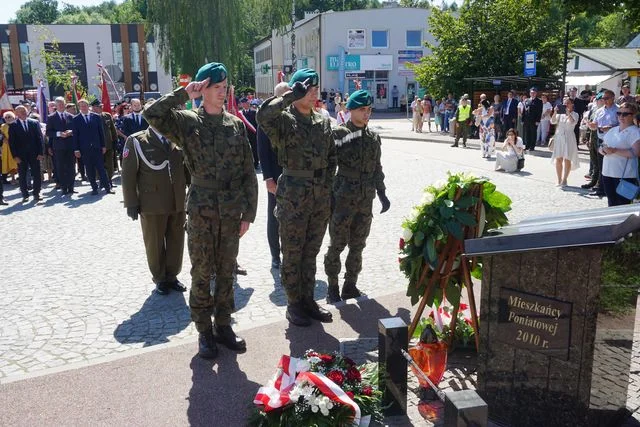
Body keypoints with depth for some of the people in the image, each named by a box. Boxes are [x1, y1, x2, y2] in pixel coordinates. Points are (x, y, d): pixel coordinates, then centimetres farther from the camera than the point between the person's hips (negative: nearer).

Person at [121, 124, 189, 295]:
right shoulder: (136, 142, -5)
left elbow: (188, 169, 11)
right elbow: (128, 175, -5)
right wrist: (131, 203, -7)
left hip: (178, 203, 4)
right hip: (152, 205, -3)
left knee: (176, 242, 11)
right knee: (155, 244, 9)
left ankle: (172, 276, 29)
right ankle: (160, 279, 27)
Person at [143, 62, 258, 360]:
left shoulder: (236, 125, 6)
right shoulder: (187, 122, -1)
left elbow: (248, 173, 6)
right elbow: (151, 114, -19)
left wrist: (248, 212, 2)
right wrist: (183, 94, -14)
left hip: (231, 212, 3)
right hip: (201, 211, -2)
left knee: (226, 272, 12)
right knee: (201, 274, 6)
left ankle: (223, 325, 27)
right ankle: (204, 331, 20)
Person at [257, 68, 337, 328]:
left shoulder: (323, 122, 9)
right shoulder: (284, 119, -8)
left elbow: (332, 156, 20)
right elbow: (263, 115, -32)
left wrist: (328, 182, 10)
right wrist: (291, 96, -27)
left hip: (321, 198, 6)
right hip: (293, 197, -5)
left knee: (311, 253, 16)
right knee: (292, 255, 6)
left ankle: (308, 299, 29)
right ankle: (293, 304, 20)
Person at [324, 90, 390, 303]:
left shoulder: (373, 137, 9)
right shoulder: (338, 134, -7)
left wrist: (382, 194, 15)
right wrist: (328, 198, -11)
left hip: (366, 201, 5)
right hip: (343, 200, -5)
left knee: (358, 245, 11)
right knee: (337, 245, 4)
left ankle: (350, 285, 25)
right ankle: (332, 287, 18)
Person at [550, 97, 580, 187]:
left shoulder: (574, 114, 1)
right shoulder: (560, 113, 8)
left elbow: (573, 122, -18)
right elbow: (553, 121, -5)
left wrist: (568, 113, -25)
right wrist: (555, 112, -17)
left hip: (569, 138, -3)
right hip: (559, 137, 3)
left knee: (567, 159, -3)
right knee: (558, 159, 3)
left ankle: (564, 180, 3)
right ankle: (559, 180, 11)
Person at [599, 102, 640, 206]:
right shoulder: (612, 130, 15)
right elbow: (603, 146, 21)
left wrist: (614, 151, -22)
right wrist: (602, 150, -4)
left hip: (625, 176, -7)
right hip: (607, 173, 7)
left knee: (623, 205, -4)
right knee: (611, 203, 14)